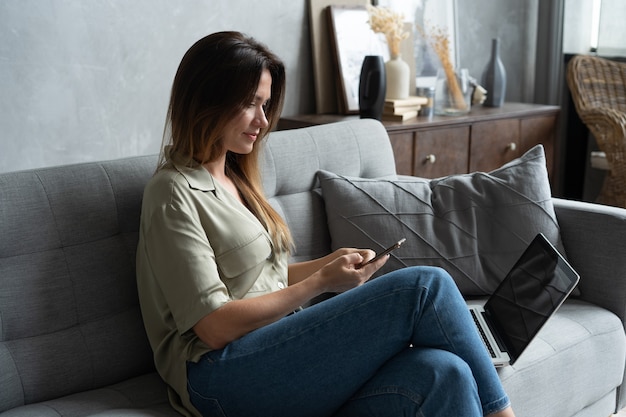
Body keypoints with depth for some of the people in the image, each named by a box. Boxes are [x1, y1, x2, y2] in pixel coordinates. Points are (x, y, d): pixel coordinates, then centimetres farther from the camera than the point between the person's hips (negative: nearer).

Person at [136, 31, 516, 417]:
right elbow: (215, 327, -13)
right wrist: (321, 281, -11)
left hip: (275, 349, 8)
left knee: (442, 374, -23)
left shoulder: (235, 179, 20)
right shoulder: (175, 193, -7)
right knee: (425, 286, -19)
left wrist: (332, 262, 6)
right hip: (222, 378, -8)